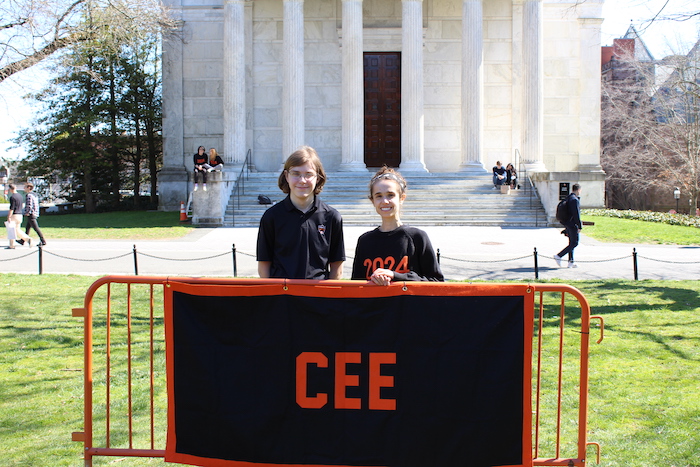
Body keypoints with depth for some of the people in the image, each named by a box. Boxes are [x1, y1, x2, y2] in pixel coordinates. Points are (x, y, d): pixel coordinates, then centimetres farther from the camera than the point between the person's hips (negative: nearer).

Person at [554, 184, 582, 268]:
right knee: (574, 243, -5)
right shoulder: (575, 200, -17)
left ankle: (571, 261, 16)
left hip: (567, 224, 10)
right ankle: (559, 256, -9)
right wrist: (580, 226, -17)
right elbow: (576, 214, -20)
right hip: (572, 224, -10)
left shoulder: (568, 198, 13)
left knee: (571, 243, 14)